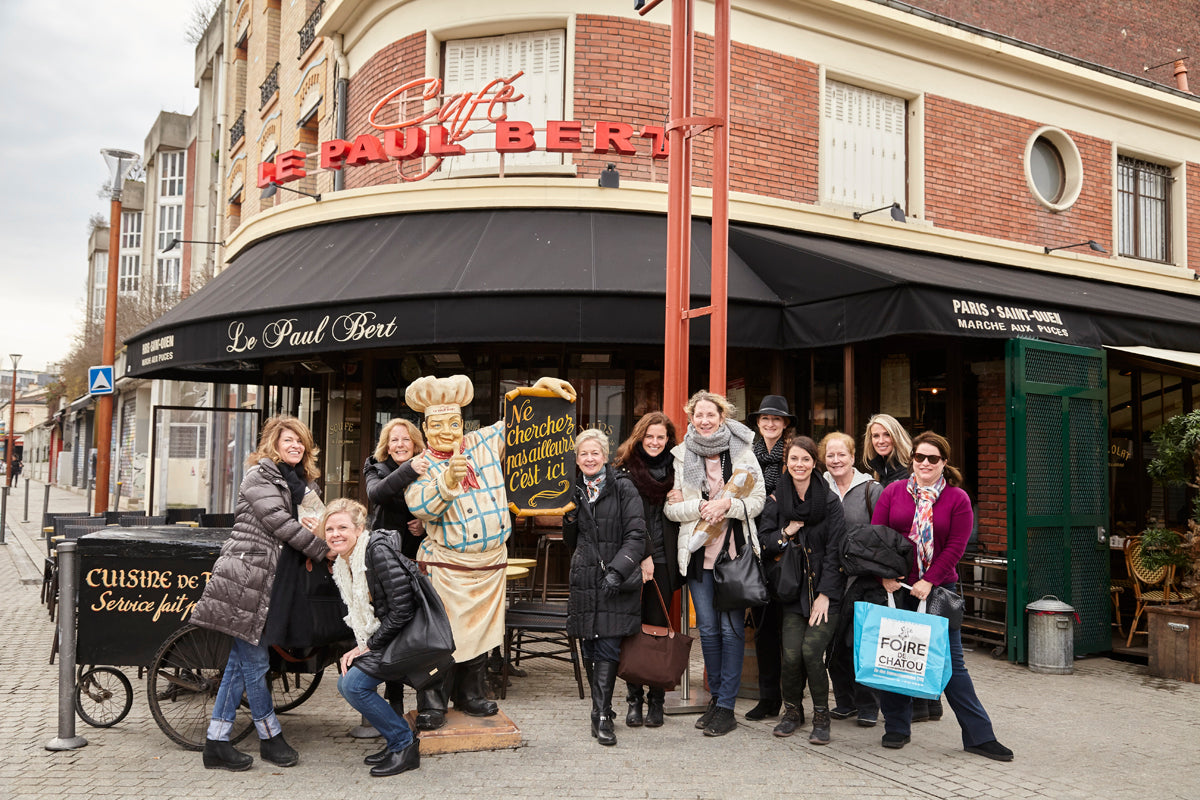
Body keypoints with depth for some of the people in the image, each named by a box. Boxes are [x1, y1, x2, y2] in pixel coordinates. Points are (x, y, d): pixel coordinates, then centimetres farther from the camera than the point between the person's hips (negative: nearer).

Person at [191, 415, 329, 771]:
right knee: (255, 661, 0)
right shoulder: (259, 475, -5)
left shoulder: (298, 482, 20)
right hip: (245, 573, -8)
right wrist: (322, 549, -11)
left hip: (268, 577, 8)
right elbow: (278, 522, -14)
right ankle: (271, 736, 11)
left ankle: (217, 743, 14)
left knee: (241, 660, 9)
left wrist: (315, 528, -1)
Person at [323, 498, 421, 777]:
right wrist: (357, 648, -1)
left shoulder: (379, 552, -20)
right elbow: (361, 618, 16)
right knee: (346, 684, 8)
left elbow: (402, 610, -23)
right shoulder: (343, 565, 9)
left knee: (355, 685, -15)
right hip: (382, 638, 10)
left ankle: (405, 746, -1)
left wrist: (368, 646, -15)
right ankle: (397, 740, 18)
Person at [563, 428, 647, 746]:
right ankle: (602, 710, 19)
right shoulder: (574, 491, 12)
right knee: (590, 648, 7)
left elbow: (636, 535, -7)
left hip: (617, 580, -4)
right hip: (585, 578, 4)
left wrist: (617, 570, -18)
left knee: (608, 648, -8)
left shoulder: (623, 488, -2)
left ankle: (601, 716, -4)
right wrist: (570, 519, -3)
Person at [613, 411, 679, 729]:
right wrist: (644, 555, -12)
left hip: (663, 560, 2)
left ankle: (656, 700, 11)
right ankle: (634, 699, 11)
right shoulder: (626, 469, 2)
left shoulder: (674, 470, 12)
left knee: (658, 626, 2)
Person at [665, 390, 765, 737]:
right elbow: (671, 507, 3)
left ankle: (726, 707, 6)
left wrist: (727, 504, -17)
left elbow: (758, 500, 0)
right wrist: (701, 507, -14)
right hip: (698, 552, 2)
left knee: (732, 627, -2)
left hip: (736, 551, -2)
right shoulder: (681, 456, 5)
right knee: (708, 627, 7)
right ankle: (716, 696, 23)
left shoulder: (743, 452, 2)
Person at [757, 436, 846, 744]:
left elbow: (835, 551, -5)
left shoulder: (829, 500, -3)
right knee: (791, 653, -10)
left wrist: (825, 594, -10)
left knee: (811, 651, -15)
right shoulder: (776, 499, 5)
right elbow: (763, 544, 6)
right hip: (793, 591, 2)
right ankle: (791, 711, 15)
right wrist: (786, 533, -12)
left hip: (825, 589, -2)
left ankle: (821, 716, 6)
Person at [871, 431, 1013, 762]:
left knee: (951, 661, 0)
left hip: (938, 589, -1)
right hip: (895, 588, 2)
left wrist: (929, 581, -13)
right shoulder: (893, 492, 4)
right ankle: (896, 728, 22)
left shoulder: (958, 499, 0)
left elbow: (956, 546, -5)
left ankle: (979, 735, 10)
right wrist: (885, 575, -9)